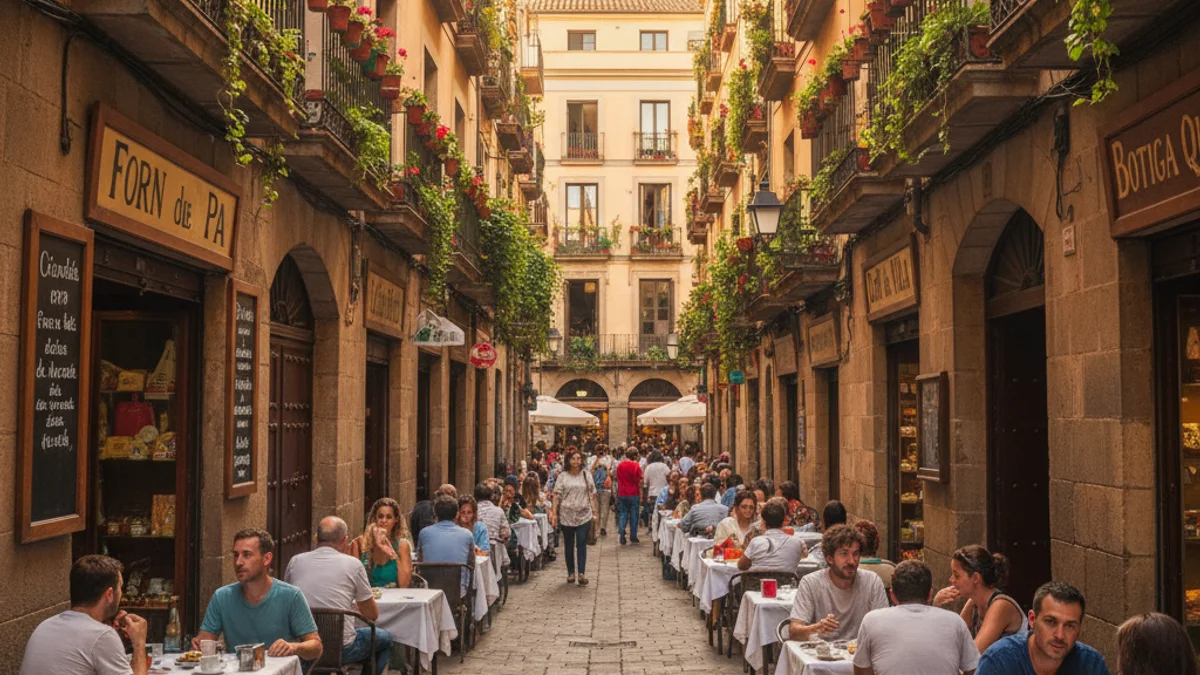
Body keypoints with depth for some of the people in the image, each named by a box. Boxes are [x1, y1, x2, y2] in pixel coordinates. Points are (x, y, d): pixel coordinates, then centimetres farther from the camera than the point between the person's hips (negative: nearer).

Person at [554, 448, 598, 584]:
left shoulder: (586, 475, 5)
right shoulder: (563, 476, 2)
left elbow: (592, 495, 7)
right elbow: (557, 495, 1)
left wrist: (594, 511, 1)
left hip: (583, 515, 0)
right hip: (566, 515, 1)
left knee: (582, 544, -5)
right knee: (569, 545, 9)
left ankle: (582, 573, -6)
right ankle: (571, 573, 18)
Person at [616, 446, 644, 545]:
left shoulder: (619, 466, 0)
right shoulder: (636, 466, -11)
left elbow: (618, 479, 10)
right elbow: (639, 481, -7)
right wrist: (640, 492, 5)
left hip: (622, 494, 3)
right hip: (634, 494, -3)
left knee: (622, 514, 9)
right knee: (634, 515, 7)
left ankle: (621, 534, -6)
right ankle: (633, 537, 11)